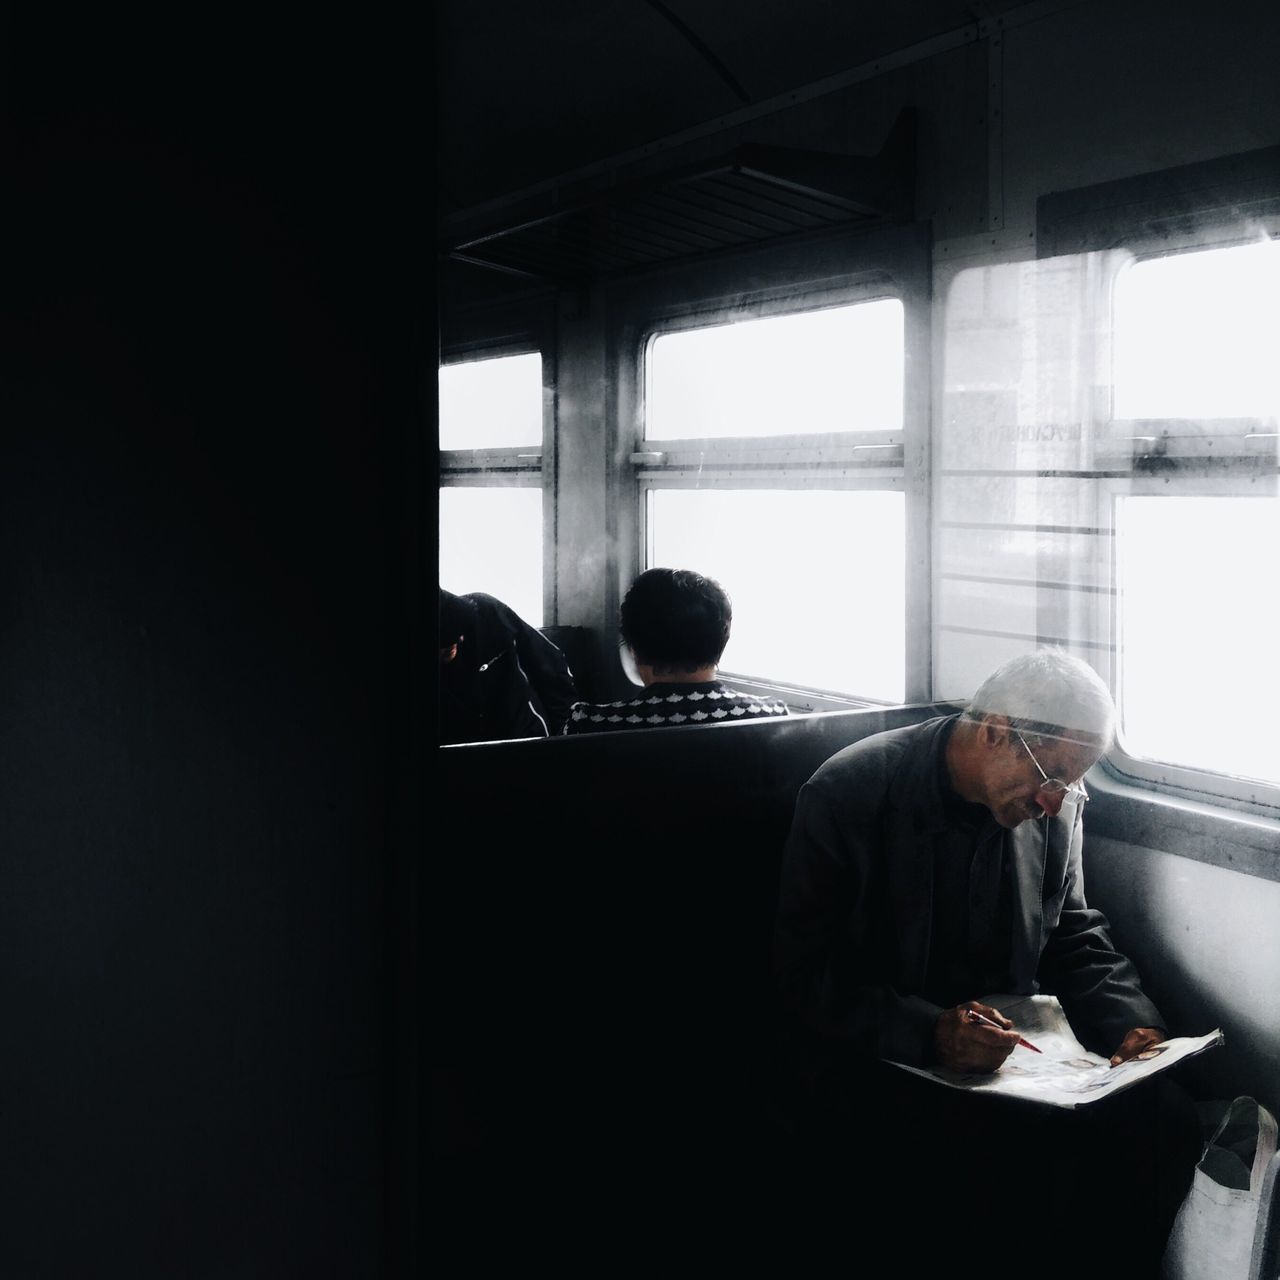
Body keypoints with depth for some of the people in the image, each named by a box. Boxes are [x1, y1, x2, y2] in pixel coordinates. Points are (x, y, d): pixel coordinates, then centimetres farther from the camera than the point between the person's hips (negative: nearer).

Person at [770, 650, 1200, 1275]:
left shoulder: (1056, 806, 3)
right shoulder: (847, 796, -14)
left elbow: (1074, 935, 15)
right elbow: (805, 973, -14)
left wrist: (1130, 1021, -4)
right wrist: (929, 1033, -27)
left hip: (1013, 1038, 6)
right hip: (872, 1061, -5)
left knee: (1163, 1116, -18)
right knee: (1033, 1147, -31)